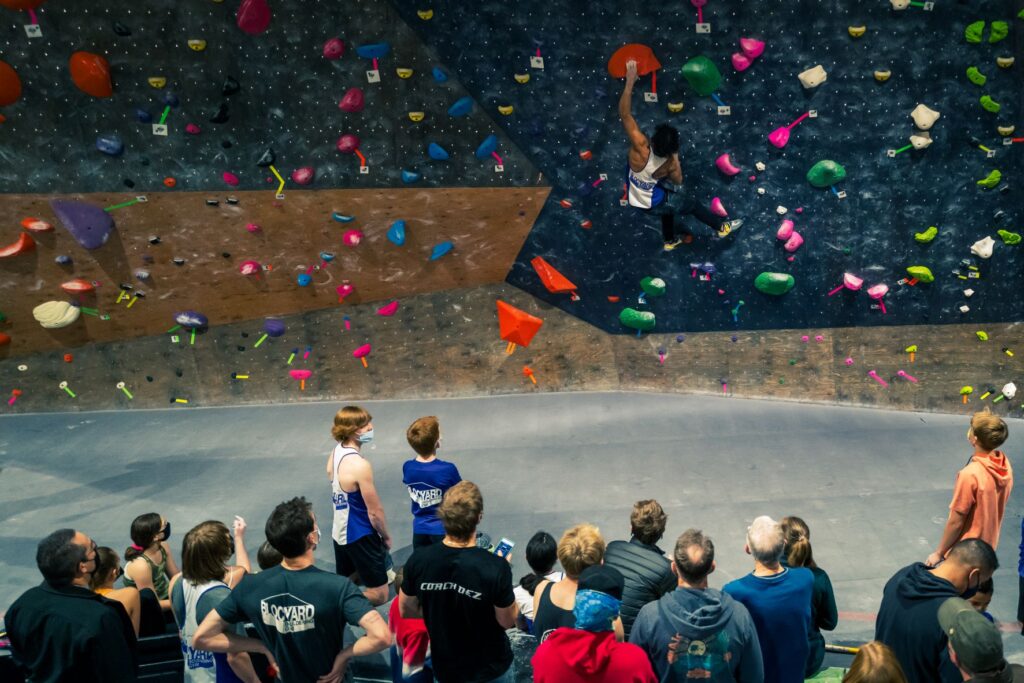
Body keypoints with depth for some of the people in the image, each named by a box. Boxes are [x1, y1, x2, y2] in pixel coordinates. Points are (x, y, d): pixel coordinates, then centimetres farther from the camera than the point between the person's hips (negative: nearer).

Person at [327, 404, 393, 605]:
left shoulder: (335, 453, 1)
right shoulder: (360, 465, -26)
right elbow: (375, 511, -18)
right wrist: (386, 536, 0)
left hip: (340, 533, 9)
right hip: (359, 536, -9)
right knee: (379, 595, 2)